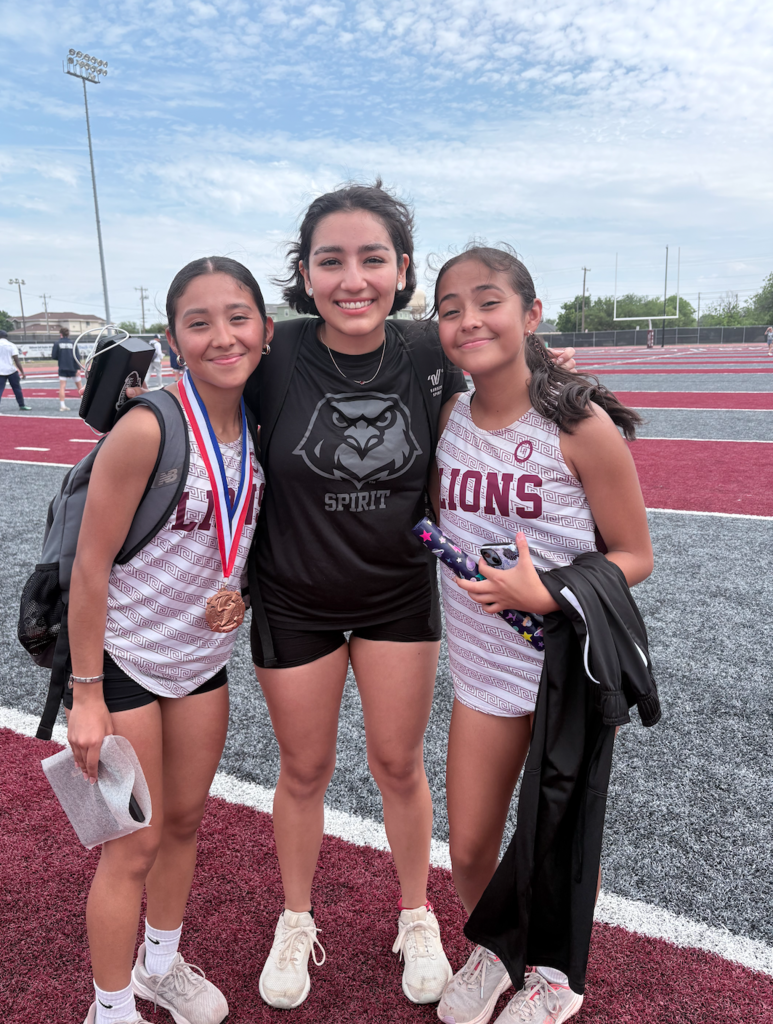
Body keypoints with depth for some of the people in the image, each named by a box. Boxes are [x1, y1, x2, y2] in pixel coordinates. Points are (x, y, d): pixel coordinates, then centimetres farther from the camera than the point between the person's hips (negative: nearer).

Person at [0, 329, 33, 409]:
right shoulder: (11, 345, -2)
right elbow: (16, 360, -6)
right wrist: (22, 372, -2)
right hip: (11, 370, -1)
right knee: (17, 388, 13)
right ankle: (22, 406, 21)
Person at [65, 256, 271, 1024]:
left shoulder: (258, 427, -5)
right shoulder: (149, 428, -25)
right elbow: (90, 564, -19)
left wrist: (239, 590, -9)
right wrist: (86, 695, -15)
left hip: (204, 656, 6)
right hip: (123, 659, -6)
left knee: (185, 820, 21)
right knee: (134, 846, 7)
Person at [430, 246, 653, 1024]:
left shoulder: (581, 426, -17)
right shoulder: (448, 420, -3)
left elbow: (633, 557, -11)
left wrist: (544, 594, -26)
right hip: (482, 668, 4)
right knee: (469, 851, 15)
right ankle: (492, 948, 49)